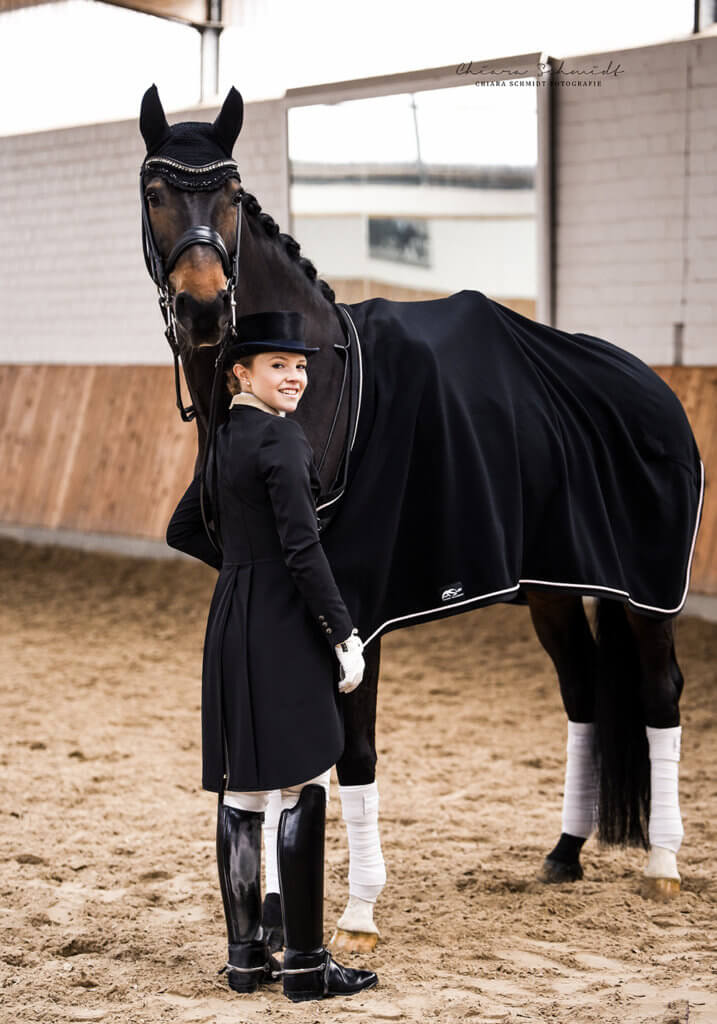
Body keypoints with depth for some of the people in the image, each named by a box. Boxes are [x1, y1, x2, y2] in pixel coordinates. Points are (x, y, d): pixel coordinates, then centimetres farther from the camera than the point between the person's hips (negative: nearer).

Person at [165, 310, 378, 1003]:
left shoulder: (225, 440, 12)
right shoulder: (282, 440, -14)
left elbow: (184, 530, 23)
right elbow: (303, 549, -20)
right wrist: (345, 635, -16)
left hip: (231, 627, 9)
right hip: (285, 630, -9)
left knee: (241, 794, 10)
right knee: (302, 790, -3)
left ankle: (244, 955, 17)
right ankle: (305, 963, 1)